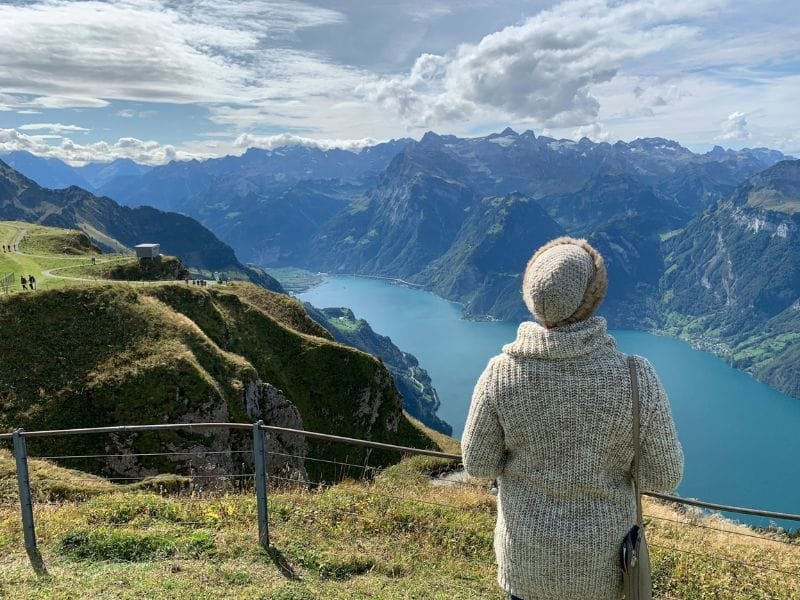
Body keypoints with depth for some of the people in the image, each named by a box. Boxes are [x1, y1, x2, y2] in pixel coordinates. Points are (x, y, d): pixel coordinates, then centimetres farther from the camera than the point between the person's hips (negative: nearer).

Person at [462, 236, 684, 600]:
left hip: (528, 546, 0)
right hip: (600, 549, 0)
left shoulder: (501, 374, -25)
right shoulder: (635, 379, -26)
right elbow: (663, 474, -12)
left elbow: (479, 464, -11)